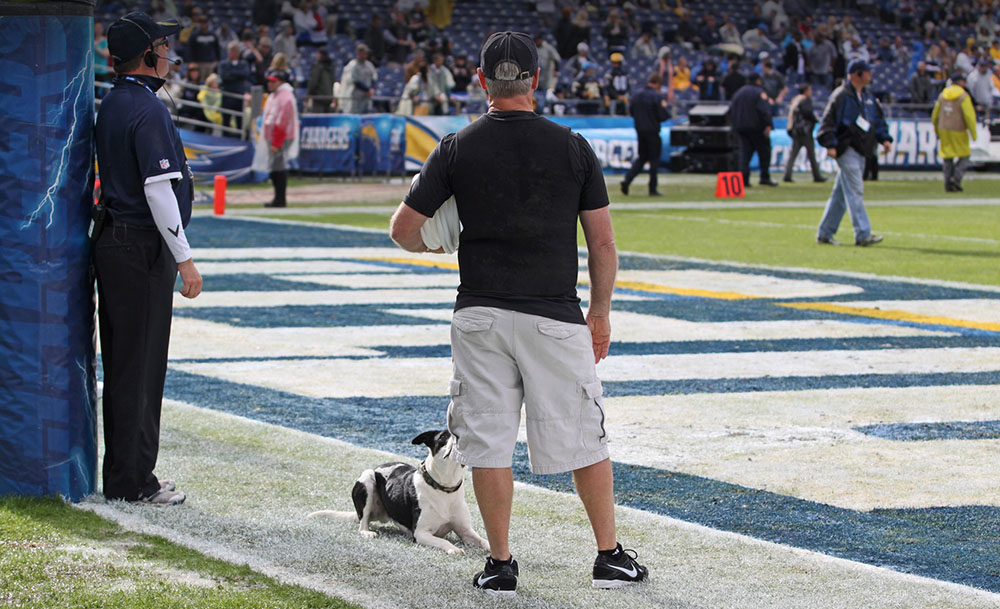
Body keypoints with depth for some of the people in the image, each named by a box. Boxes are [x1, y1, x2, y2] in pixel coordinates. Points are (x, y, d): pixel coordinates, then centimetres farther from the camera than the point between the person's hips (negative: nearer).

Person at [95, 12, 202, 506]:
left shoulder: (112, 105, 14)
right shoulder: (147, 109, -16)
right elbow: (157, 190, -21)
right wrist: (184, 259, -17)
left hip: (112, 239, 10)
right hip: (142, 248, -10)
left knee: (123, 366, 13)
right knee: (140, 366, -4)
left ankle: (125, 474, 19)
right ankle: (132, 482, -1)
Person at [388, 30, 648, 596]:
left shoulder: (457, 149, -2)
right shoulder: (573, 147, -2)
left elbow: (404, 229, 0)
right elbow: (603, 241, 1)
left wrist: (436, 246, 22)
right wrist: (601, 311, 13)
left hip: (480, 313, 0)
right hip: (554, 315, 0)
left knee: (488, 442, 7)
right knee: (584, 438, 10)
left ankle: (501, 564, 9)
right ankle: (610, 556, 15)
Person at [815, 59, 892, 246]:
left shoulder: (868, 97, 17)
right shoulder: (841, 95, -9)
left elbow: (878, 119, 23)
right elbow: (827, 121, -13)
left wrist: (884, 139, 8)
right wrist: (830, 145, -23)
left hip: (860, 151, 9)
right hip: (846, 150, -9)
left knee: (841, 194, 11)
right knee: (855, 191, -13)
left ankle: (824, 233, 18)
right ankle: (863, 234, -16)